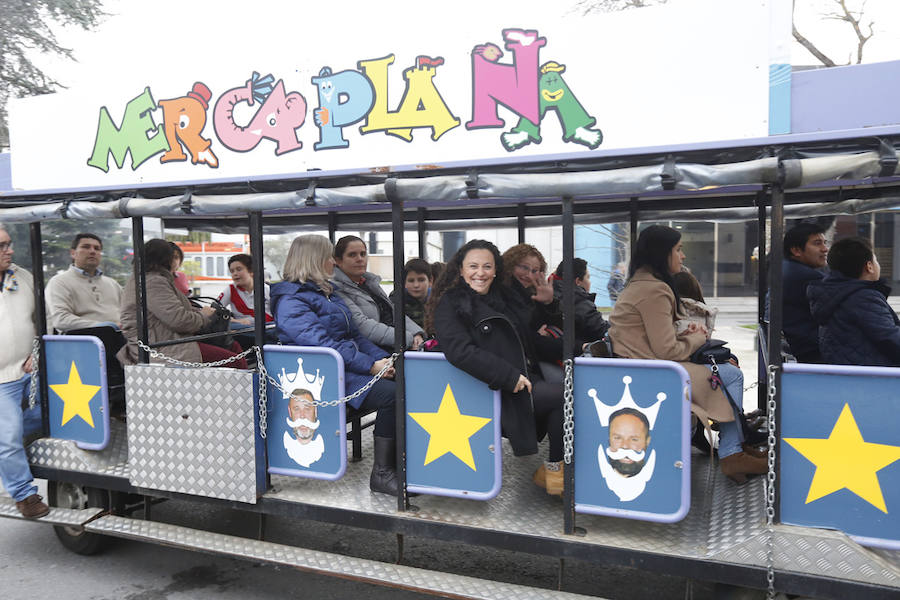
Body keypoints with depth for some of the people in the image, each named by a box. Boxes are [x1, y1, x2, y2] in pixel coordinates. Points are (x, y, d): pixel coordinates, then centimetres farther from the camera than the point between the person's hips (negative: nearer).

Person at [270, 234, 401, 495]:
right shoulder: (291, 301, -7)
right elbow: (322, 344, -19)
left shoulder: (327, 293, 22)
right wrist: (370, 365, -22)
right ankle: (381, 474, -15)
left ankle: (396, 462, -10)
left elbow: (354, 334, 20)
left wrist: (384, 359, 4)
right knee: (390, 394, -27)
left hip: (349, 366, 9)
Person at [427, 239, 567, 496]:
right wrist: (510, 377, -23)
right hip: (489, 394, -7)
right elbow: (460, 351, -19)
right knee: (564, 394, -20)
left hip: (523, 381, 7)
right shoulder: (450, 304, -3)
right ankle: (554, 467, 0)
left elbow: (532, 340, 25)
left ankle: (552, 469, -5)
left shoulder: (506, 298, 19)